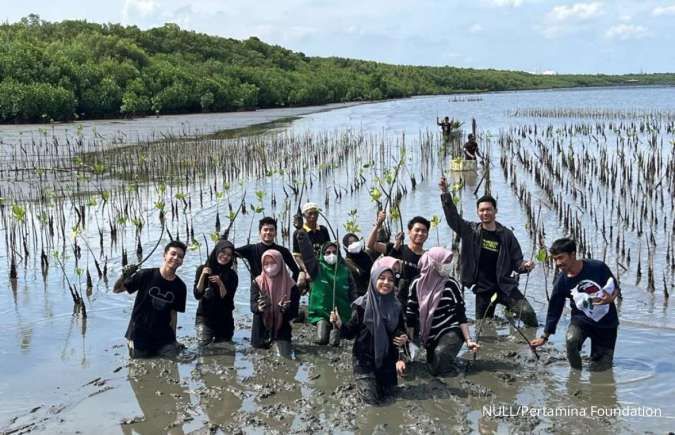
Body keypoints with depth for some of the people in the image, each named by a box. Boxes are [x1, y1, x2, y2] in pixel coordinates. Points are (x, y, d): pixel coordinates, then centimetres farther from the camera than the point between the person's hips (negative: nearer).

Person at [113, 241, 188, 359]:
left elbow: (173, 313, 9)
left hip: (164, 339, 3)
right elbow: (116, 290, -3)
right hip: (139, 337, -2)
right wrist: (124, 276, -23)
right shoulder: (146, 275, -8)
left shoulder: (180, 287, 2)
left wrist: (173, 339, 6)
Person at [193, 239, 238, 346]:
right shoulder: (202, 269, -1)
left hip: (225, 319, 2)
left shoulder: (232, 275, 0)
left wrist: (220, 283, -21)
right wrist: (203, 276, -18)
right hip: (204, 317, -1)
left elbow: (228, 299, -7)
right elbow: (197, 295, -6)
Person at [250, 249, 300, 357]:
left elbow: (294, 312, -8)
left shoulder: (290, 285, -5)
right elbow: (253, 306, -13)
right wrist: (259, 308, -37)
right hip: (261, 332, 1)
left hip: (281, 332, -1)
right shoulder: (257, 283, -2)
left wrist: (284, 309, -31)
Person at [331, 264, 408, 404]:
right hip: (365, 358, -4)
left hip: (387, 358, 4)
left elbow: (399, 330, 6)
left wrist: (403, 338, -16)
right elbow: (351, 333, -14)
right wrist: (340, 324, -33)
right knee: (372, 398, -3)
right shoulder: (362, 305, -17)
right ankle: (361, 378, 27)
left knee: (388, 392, 14)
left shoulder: (395, 306, -7)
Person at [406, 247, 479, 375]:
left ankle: (450, 359, 4)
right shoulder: (417, 285, -3)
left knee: (437, 369, -24)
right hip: (429, 336, 4)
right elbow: (411, 315, 2)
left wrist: (468, 340, -14)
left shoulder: (451, 284, -9)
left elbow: (460, 314, -7)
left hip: (450, 332, -4)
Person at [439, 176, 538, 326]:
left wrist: (525, 265, -19)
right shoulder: (470, 231, 4)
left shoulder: (506, 235, 1)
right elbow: (453, 217, -4)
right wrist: (445, 193, -13)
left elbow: (516, 261, 4)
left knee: (528, 313, -19)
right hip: (483, 290, 1)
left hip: (505, 286, -1)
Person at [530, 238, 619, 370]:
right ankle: (576, 371, -6)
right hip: (581, 319, 1)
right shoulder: (561, 281, -11)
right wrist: (545, 336, 3)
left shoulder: (597, 267, -17)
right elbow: (554, 310, -1)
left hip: (607, 322, 0)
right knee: (571, 340, -33)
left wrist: (610, 298, -26)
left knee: (599, 368, 2)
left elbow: (616, 287, -2)